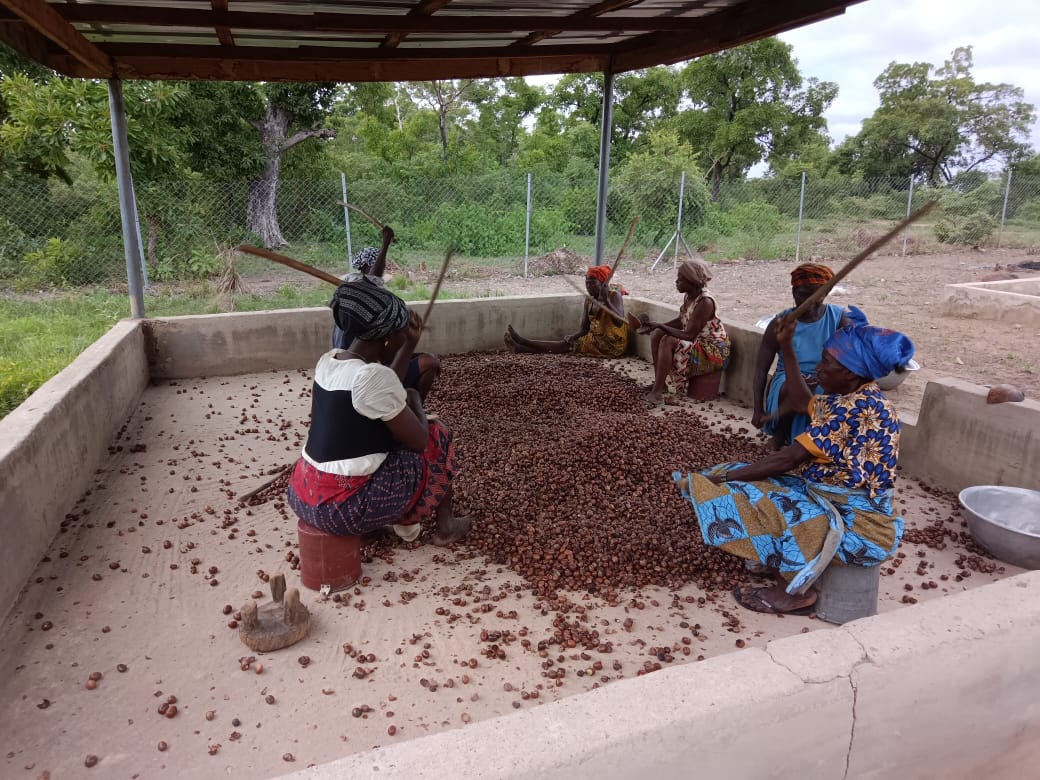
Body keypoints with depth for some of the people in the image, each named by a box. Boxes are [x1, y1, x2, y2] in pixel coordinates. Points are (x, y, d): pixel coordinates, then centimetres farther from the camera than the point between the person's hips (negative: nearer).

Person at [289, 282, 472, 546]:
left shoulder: (327, 360, 3)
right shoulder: (373, 375, -21)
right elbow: (419, 441, -12)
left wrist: (409, 346, 15)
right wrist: (415, 400, 6)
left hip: (303, 495, 8)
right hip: (345, 507, -8)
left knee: (385, 430, 29)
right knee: (438, 435, 8)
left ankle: (402, 519, 30)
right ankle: (445, 525, 24)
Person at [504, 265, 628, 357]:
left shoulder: (614, 295, -11)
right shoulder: (589, 300, 9)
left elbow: (619, 322, -27)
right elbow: (584, 329, 4)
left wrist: (606, 301, -36)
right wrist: (572, 336, -17)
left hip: (612, 344, -7)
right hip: (596, 339, 7)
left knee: (566, 345, -15)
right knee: (567, 340, -10)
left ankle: (523, 343, -18)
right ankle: (521, 347, -18)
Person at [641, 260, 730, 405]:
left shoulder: (705, 302, -26)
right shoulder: (689, 296, 0)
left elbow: (689, 335, -27)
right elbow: (680, 321, 13)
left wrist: (660, 326, -25)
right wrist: (656, 326, -2)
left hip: (712, 352, -9)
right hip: (697, 343, 9)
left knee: (668, 342, -27)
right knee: (657, 335, 0)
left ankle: (657, 393, -25)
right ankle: (659, 383, 5)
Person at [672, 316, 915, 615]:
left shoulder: (854, 408, -25)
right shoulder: (858, 398, 5)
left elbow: (788, 458, -26)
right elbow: (803, 402, 24)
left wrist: (725, 476, -20)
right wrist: (786, 347, 20)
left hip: (856, 521, -10)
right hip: (838, 499, 10)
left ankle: (796, 590, -3)